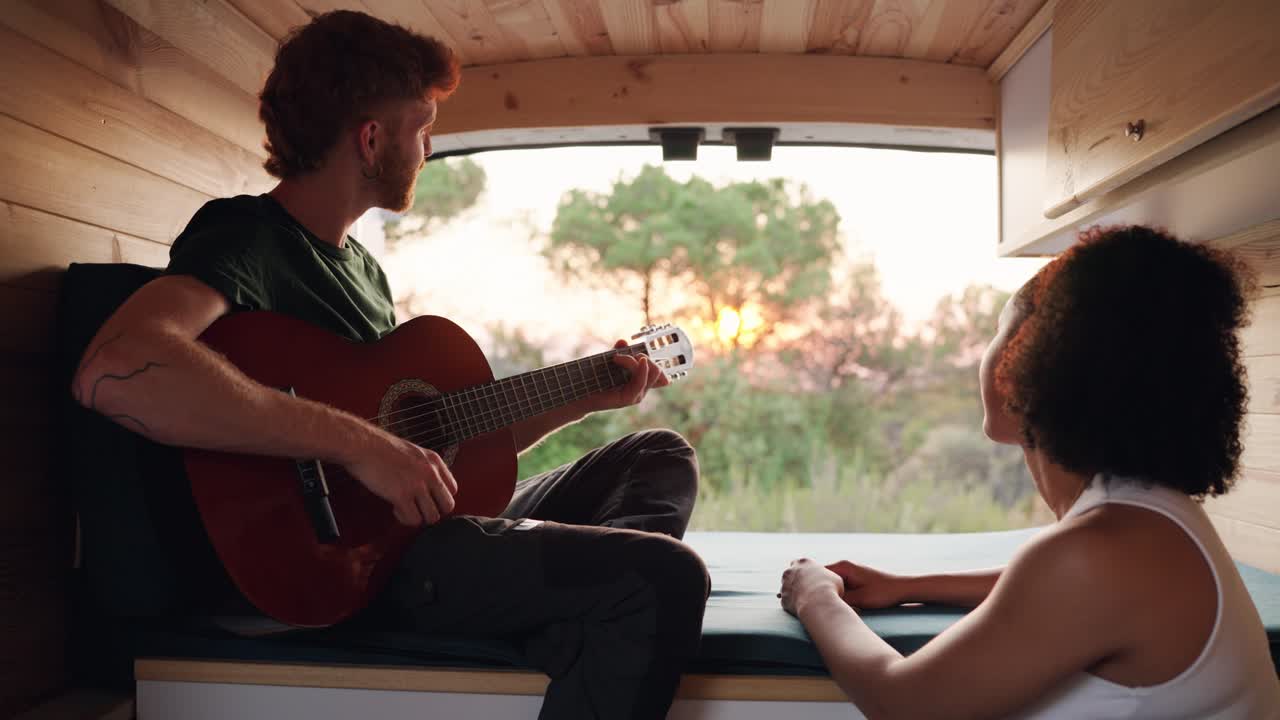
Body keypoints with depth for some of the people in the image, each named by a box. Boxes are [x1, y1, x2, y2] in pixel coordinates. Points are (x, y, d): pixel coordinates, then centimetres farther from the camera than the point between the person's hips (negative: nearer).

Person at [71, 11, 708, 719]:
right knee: (664, 576, -26)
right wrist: (358, 442, -32)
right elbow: (113, 370, -34)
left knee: (662, 459, 11)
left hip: (431, 526, 10)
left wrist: (591, 397, 16)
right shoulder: (245, 236, -11)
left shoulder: (361, 265, 18)